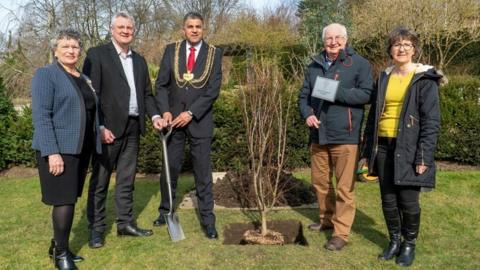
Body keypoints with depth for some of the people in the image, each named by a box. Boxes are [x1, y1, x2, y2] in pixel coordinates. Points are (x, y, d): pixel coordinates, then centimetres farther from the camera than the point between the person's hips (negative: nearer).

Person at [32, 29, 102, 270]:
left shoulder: (84, 79, 16)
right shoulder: (45, 74, -5)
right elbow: (41, 116, -14)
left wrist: (101, 131, 7)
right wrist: (51, 152, -21)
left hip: (81, 148, 7)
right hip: (59, 148, -7)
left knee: (69, 199, 12)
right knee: (64, 200, -5)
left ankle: (57, 245, 26)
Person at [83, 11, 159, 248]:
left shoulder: (139, 61, 16)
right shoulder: (97, 54, -3)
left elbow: (146, 94, 18)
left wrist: (155, 115, 0)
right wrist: (100, 127, -17)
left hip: (133, 128, 6)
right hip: (109, 128, -6)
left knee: (126, 179, 13)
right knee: (100, 180, 3)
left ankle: (125, 223, 23)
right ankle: (96, 228, 14)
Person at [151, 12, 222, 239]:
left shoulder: (214, 54, 0)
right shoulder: (171, 50, 5)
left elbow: (213, 90, -7)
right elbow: (161, 84, 3)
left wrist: (190, 113, -14)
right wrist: (165, 111, -11)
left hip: (200, 120, -2)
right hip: (173, 117, 2)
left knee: (203, 171, 1)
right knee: (169, 167, 10)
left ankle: (207, 219, 10)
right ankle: (165, 210, 29)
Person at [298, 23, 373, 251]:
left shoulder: (359, 64, -4)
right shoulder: (314, 65, 12)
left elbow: (366, 94, -13)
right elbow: (303, 95, 13)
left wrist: (336, 91, -22)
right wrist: (307, 114, -6)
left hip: (345, 135, -6)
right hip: (318, 134, 6)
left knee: (344, 187, -1)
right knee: (319, 181, 17)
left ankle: (341, 233, 9)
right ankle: (327, 219, 36)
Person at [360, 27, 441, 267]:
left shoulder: (424, 78, -3)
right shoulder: (384, 77, 11)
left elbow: (431, 120, -7)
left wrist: (424, 155, -15)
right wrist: (366, 151, 10)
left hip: (408, 149, -4)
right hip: (383, 147, 5)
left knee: (408, 200, 3)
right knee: (388, 199, 11)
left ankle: (409, 244, 23)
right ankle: (394, 241, 28)